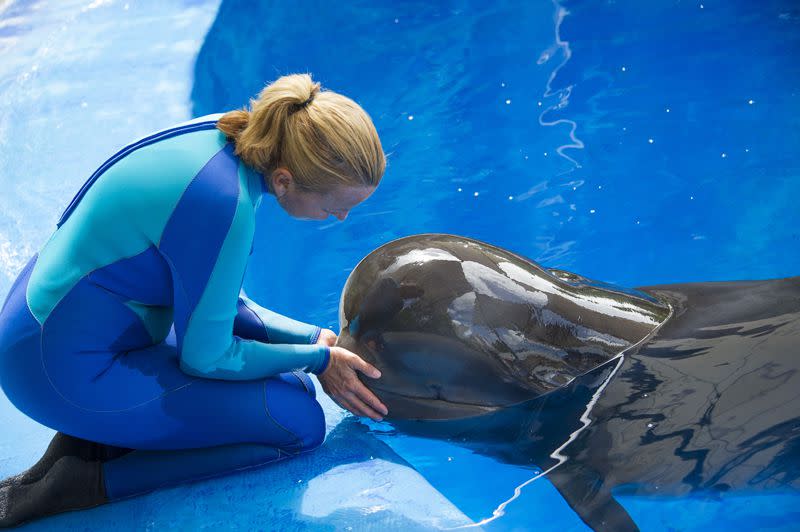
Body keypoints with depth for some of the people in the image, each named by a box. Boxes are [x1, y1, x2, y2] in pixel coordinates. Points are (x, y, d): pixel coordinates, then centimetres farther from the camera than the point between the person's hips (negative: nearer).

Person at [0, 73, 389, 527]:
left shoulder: (226, 135, -4)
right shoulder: (226, 204, -30)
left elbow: (214, 301, 9)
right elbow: (205, 358, -17)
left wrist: (316, 338, 4)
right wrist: (317, 359, -5)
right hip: (72, 373, -9)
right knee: (300, 422, -6)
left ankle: (89, 436, 9)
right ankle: (89, 483, -5)